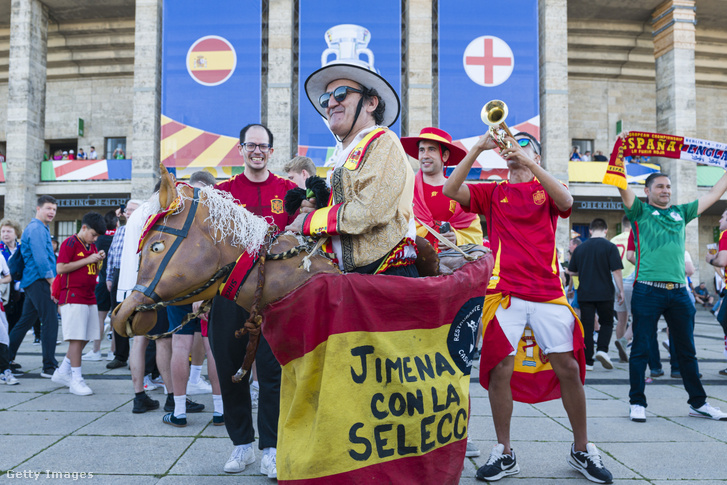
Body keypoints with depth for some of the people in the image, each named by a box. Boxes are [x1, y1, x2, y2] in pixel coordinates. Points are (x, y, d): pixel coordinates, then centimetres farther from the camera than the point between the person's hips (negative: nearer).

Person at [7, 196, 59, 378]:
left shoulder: (40, 228, 21)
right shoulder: (37, 229, -11)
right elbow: (41, 259, -19)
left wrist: (52, 282, 22)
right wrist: (52, 282, -18)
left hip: (33, 283, 10)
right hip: (40, 281, -10)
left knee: (25, 321, 17)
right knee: (50, 321, -10)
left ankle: (7, 358, 27)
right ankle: (49, 367, -8)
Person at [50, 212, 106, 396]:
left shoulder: (92, 246, 17)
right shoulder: (70, 243, -7)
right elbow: (60, 268, -16)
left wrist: (99, 261, 4)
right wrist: (87, 260, -16)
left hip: (89, 298, 8)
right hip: (73, 297, -8)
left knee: (85, 338, 10)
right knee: (76, 339, -8)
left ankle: (62, 373, 24)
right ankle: (76, 380, -3)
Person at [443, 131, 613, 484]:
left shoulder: (547, 189, 13)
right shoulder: (493, 192, 14)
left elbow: (565, 200, -12)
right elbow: (450, 190, -2)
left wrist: (527, 160, -17)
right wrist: (477, 149, -9)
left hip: (548, 292, 0)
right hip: (504, 292, 0)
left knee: (568, 368, 0)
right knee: (499, 370, -4)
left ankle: (582, 450, 18)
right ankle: (504, 453, 11)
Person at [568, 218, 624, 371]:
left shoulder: (580, 248, 5)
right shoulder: (610, 247, -5)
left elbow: (571, 271, 11)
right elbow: (616, 271, -9)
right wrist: (620, 290, 0)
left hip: (585, 294, 2)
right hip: (605, 293, -2)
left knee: (587, 326, 6)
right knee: (607, 323, 16)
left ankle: (587, 361, 5)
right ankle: (602, 350, -5)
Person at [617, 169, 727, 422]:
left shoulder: (681, 212, 20)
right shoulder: (640, 211, 7)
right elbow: (623, 188, -7)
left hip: (679, 291, 5)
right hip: (648, 290, -4)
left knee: (687, 351, 13)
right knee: (641, 349, 1)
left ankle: (698, 403, 24)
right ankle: (637, 403, 11)